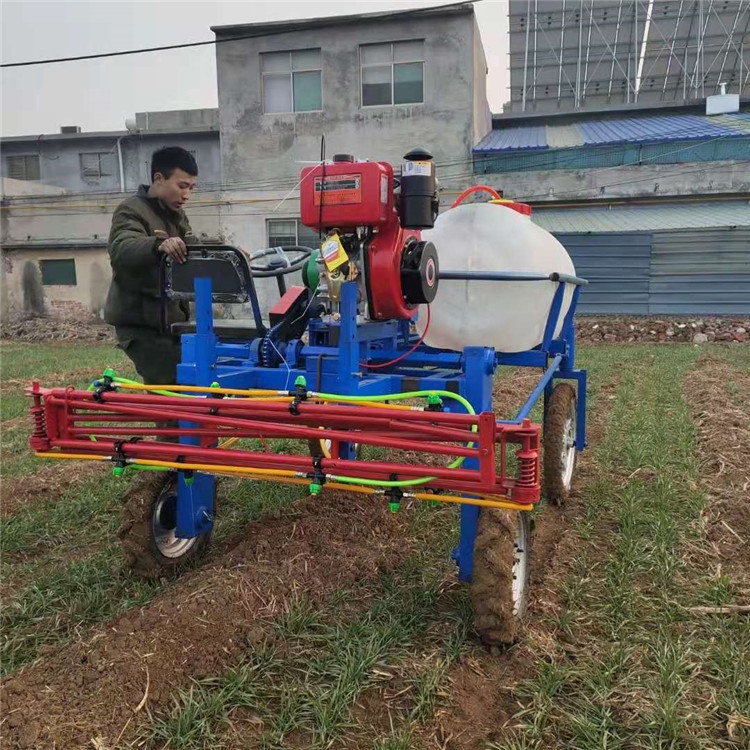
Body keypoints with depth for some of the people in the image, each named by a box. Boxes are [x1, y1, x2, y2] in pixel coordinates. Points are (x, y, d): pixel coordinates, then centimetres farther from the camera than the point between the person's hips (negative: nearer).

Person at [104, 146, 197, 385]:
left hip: (170, 319, 9)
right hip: (140, 323, -9)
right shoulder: (132, 211, -12)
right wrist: (158, 244, -52)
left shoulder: (177, 215, 16)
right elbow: (121, 249, -31)